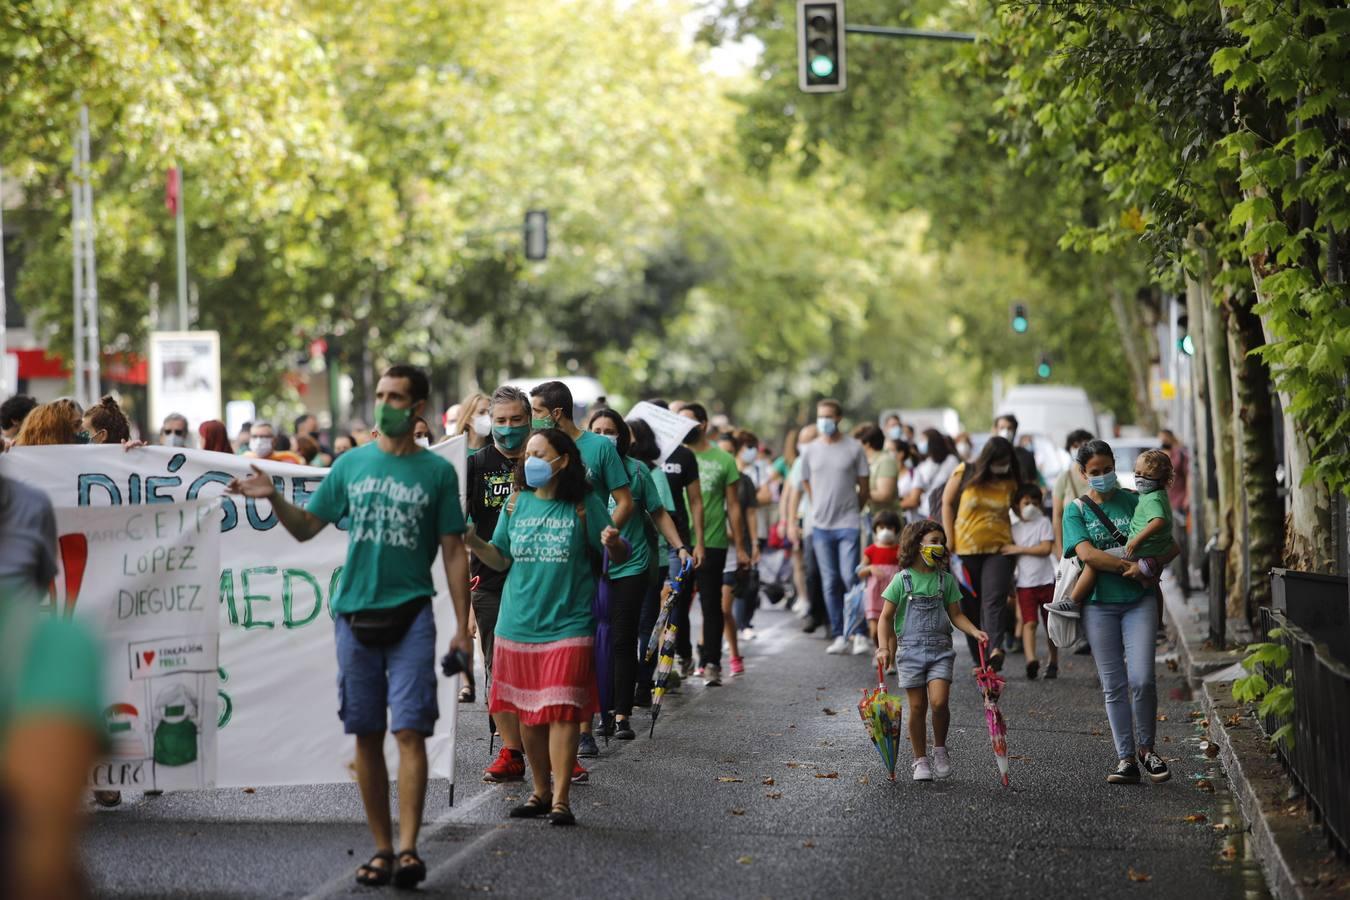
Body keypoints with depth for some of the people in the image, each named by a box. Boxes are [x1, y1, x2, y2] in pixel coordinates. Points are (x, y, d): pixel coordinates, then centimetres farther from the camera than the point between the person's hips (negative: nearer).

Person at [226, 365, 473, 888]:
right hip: (354, 612, 3)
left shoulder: (437, 472, 4)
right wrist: (273, 497, -5)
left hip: (410, 614, -3)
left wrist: (462, 626, -1)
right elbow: (305, 527, 13)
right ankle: (380, 848, 12)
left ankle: (408, 849, -13)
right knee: (366, 737, 5)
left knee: (409, 731, -10)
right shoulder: (351, 465, 11)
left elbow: (453, 552, 4)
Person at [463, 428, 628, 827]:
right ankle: (540, 790, 20)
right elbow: (502, 559, 11)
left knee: (561, 709, -9)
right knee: (525, 711, 8)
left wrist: (613, 544, -22)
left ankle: (561, 798, -5)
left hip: (567, 625, -4)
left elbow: (620, 556, 1)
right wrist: (474, 542, -6)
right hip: (518, 624, 4)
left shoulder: (585, 504, -2)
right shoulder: (516, 502, 8)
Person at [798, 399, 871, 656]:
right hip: (821, 525, 3)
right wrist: (822, 509, 14)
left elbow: (864, 486, 6)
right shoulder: (810, 450, 7)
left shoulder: (853, 448, -1)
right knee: (830, 582, 5)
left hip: (848, 524, -3)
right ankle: (839, 636, 10)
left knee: (850, 578, -10)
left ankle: (860, 634, -2)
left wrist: (852, 510, 10)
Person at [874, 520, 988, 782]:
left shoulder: (946, 580, 6)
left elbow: (956, 615, 12)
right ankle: (920, 760, 12)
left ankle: (940, 749, 7)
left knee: (939, 701, -16)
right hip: (911, 649, -1)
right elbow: (886, 617, 1)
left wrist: (975, 632, -5)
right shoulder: (902, 579, -2)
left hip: (940, 649, 1)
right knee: (917, 706, 0)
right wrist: (884, 647, -10)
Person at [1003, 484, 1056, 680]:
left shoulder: (1043, 523, 2)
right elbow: (1009, 556, 14)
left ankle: (1053, 663, 17)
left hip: (1046, 581, -1)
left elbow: (1046, 548, -10)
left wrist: (1019, 549, -11)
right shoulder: (1014, 529, 10)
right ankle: (1031, 661, -28)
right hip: (1025, 583, 1)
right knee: (1029, 622, -13)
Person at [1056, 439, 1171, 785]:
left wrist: (1145, 565, -11)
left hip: (1139, 601, 0)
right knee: (1113, 685, 2)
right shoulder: (1076, 510, 6)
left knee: (1142, 679, -11)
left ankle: (1145, 748, 9)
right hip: (1099, 604, 0)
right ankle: (1126, 759, 7)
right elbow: (1086, 554, -10)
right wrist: (1129, 566, -14)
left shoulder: (1134, 500, 7)